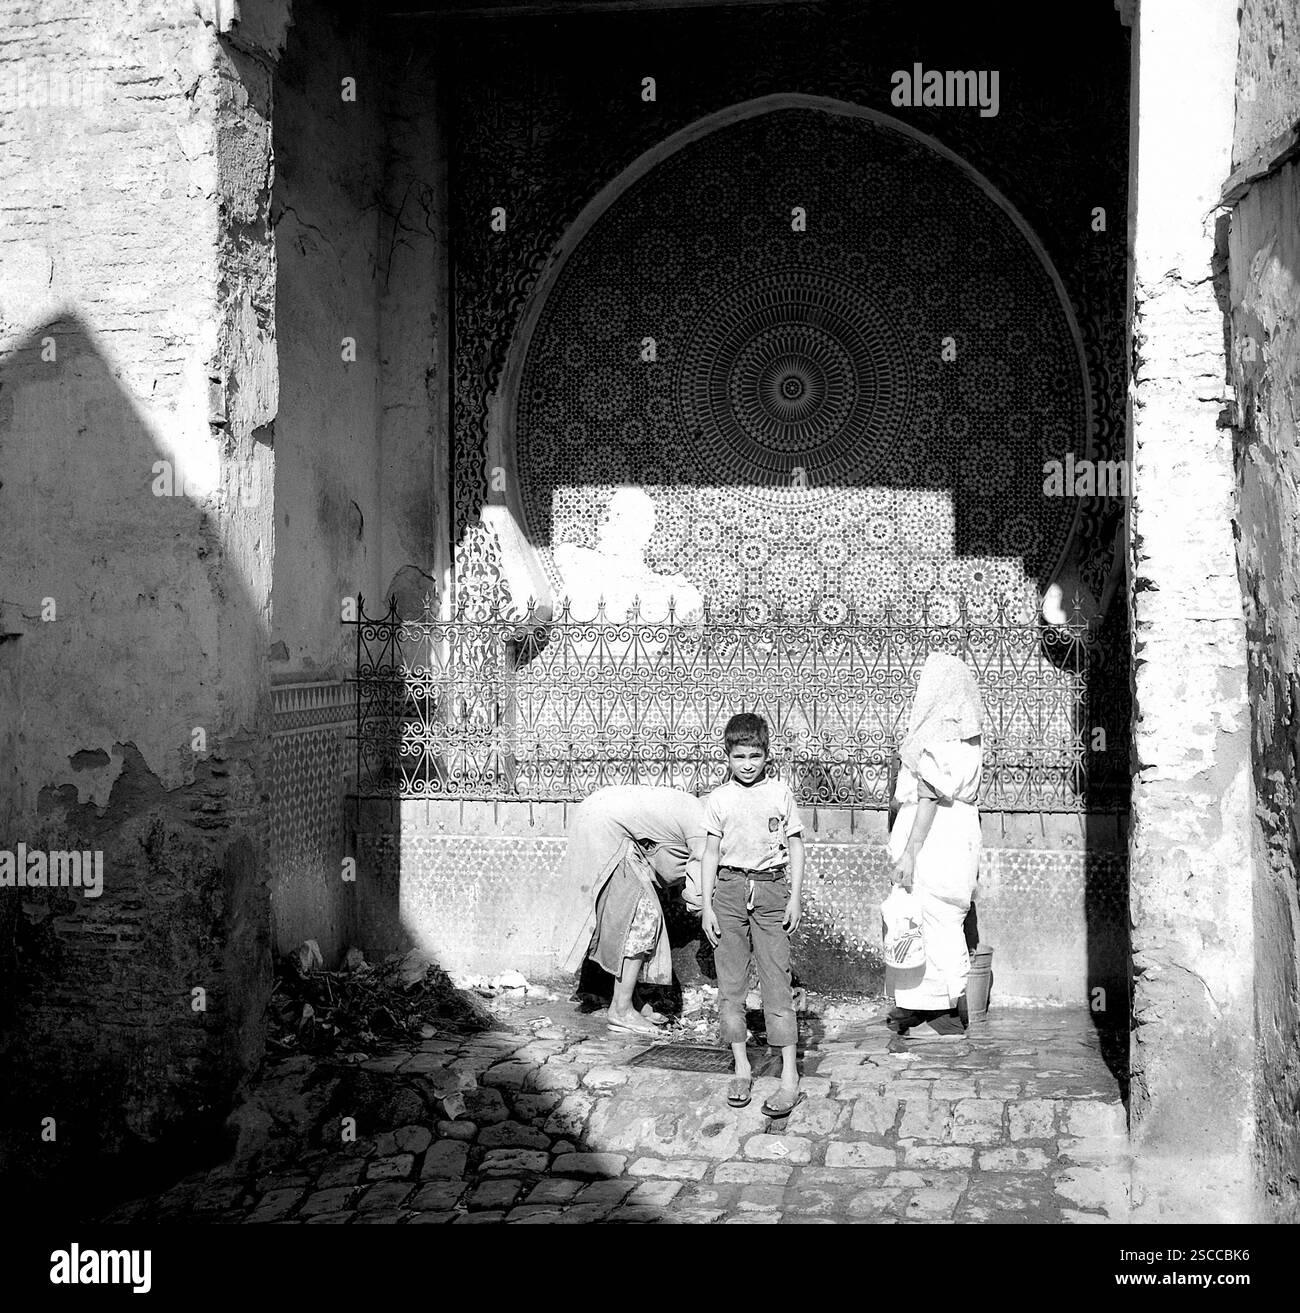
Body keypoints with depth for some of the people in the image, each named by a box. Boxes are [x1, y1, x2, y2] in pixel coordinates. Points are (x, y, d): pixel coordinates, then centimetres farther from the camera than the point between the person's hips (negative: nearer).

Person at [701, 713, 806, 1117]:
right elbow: (711, 853, 7)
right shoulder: (719, 799, 4)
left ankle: (790, 1077, -5)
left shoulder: (781, 794, 3)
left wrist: (795, 897, -1)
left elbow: (795, 846, 6)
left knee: (776, 980, -6)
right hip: (729, 890, 2)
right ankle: (741, 1068, 15)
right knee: (730, 981, 4)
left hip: (771, 889, -2)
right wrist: (707, 905, 2)